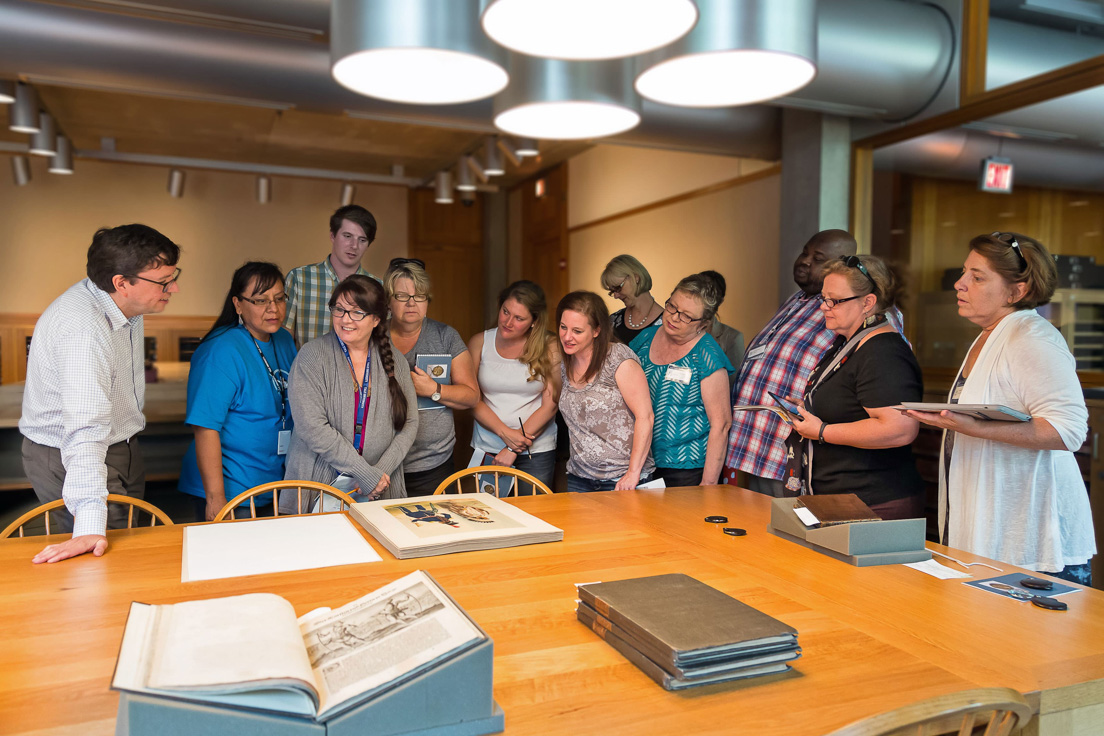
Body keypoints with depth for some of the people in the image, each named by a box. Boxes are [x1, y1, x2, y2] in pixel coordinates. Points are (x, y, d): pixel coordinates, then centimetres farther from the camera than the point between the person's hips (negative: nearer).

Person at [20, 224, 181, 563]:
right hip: (69, 460, -9)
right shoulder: (83, 330, -34)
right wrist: (90, 527, -48)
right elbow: (86, 429, -43)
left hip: (119, 448, 9)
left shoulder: (127, 305, -4)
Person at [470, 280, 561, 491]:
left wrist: (513, 449, -10)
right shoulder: (479, 343, 3)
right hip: (486, 449, 1)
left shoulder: (549, 347, -3)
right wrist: (505, 433, -13)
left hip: (537, 452, -1)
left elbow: (550, 405, -6)